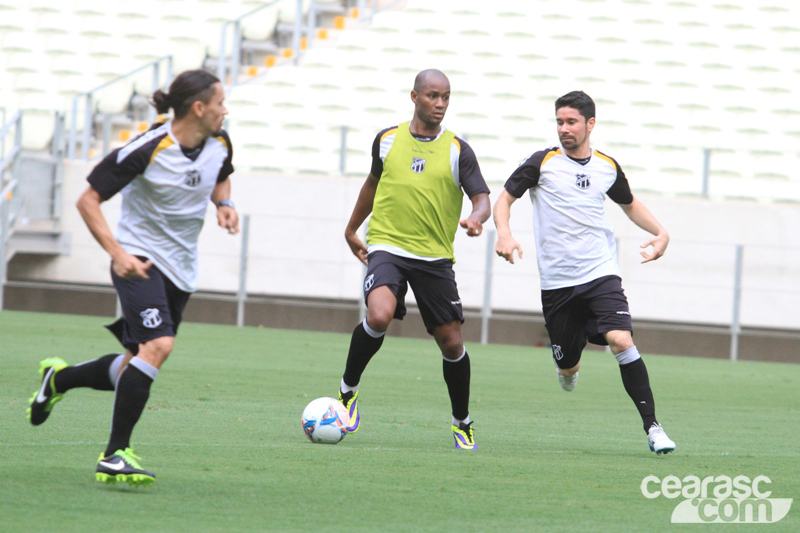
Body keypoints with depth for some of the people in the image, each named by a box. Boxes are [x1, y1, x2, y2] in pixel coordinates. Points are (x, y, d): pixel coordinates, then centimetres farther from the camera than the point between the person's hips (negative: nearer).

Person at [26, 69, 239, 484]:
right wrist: (117, 253, -25)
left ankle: (59, 378, 39)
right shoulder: (148, 149, -21)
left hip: (181, 269, 7)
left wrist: (224, 205, 1)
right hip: (140, 259, -7)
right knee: (158, 344, -27)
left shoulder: (219, 144, -1)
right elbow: (88, 201, -15)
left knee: (138, 368, 10)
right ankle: (114, 455, -23)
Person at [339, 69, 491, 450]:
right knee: (379, 317, -28)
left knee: (451, 343, 1)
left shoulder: (457, 150, 1)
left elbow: (482, 198, -5)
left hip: (435, 258, 1)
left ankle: (462, 423, 22)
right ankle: (348, 390, -4)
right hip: (387, 248, -1)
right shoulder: (387, 140, 6)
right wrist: (352, 230, 30)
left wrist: (476, 218, -29)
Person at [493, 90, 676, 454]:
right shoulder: (542, 163, -1)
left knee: (621, 340, -22)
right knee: (567, 366, 4)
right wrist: (504, 234, -15)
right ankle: (568, 368, 45)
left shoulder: (607, 167, 7)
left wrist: (661, 233, 9)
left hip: (601, 274, 0)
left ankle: (652, 426, -19)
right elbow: (504, 199, 5)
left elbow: (630, 205, 25)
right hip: (556, 281, 0)